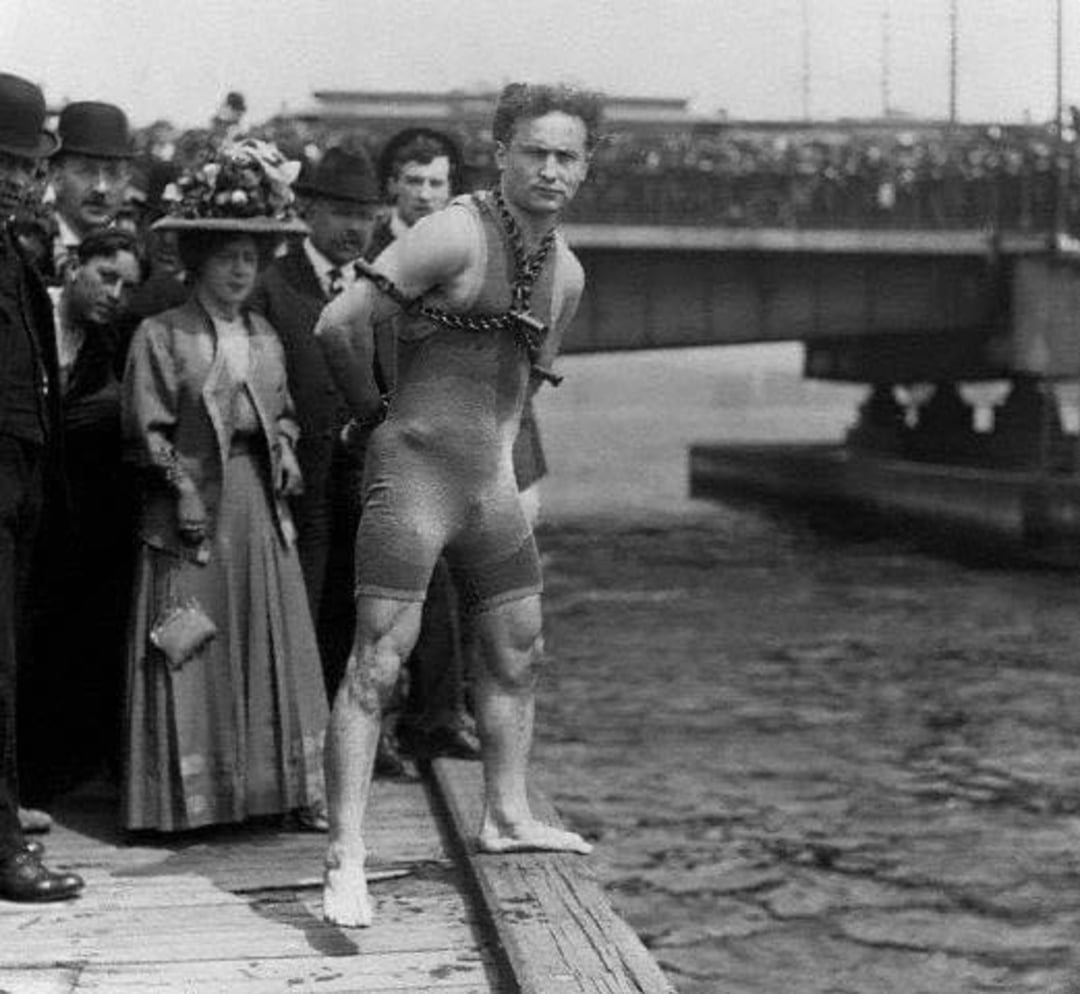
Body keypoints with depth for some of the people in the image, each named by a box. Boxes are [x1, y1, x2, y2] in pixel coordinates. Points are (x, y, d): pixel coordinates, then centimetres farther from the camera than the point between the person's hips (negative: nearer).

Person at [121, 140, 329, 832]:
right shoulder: (161, 336, -5)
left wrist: (285, 448, 1)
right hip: (192, 506, -5)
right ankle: (191, 794, 7)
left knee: (273, 647, 7)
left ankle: (286, 786, 13)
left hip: (259, 505, 5)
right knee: (192, 658, -1)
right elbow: (147, 428, -7)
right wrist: (181, 486, -14)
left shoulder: (265, 337, 12)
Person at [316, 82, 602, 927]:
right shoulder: (454, 236, -15)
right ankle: (346, 858, -6)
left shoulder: (566, 271, 10)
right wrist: (375, 410, -4)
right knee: (378, 662, -9)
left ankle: (508, 816, 32)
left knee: (518, 655, 16)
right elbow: (340, 324, -18)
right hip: (415, 473, -8)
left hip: (492, 481, 8)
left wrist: (498, 448, 18)